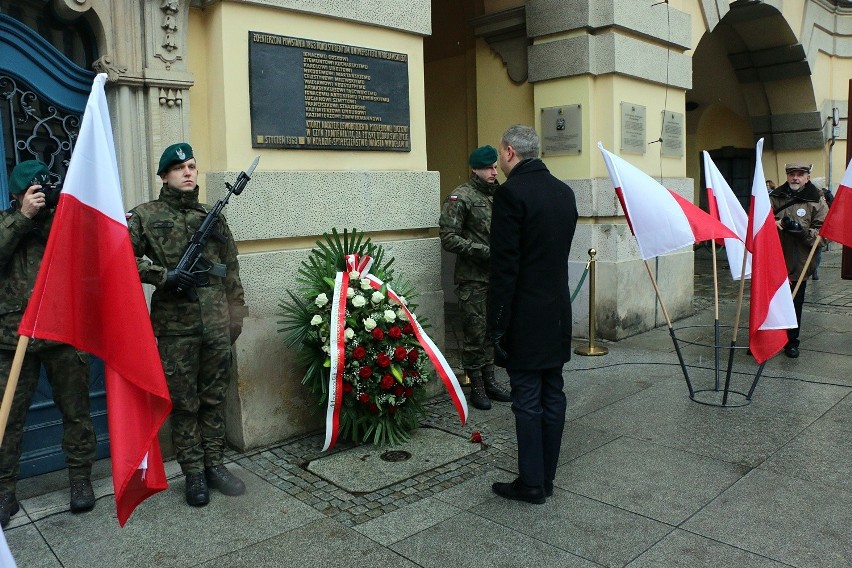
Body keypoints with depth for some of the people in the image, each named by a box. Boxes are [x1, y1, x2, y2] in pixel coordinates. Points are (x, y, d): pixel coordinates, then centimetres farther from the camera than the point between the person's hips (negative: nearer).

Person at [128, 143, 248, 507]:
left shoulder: (213, 217, 11)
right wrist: (164, 275, -16)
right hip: (175, 328, -3)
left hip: (217, 326, 3)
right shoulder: (145, 216, 2)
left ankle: (214, 465, 25)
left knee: (215, 399, 11)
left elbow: (231, 271, 12)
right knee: (184, 403, 6)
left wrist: (235, 316, 10)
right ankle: (194, 473, 18)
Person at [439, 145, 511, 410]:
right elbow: (449, 239, -15)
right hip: (472, 278, -6)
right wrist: (484, 252, -18)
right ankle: (476, 385, 13)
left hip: (497, 276, 6)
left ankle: (489, 379, 26)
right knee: (475, 333, 1)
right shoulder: (460, 197, -9)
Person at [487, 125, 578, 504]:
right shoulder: (564, 192, 9)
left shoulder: (511, 193, -15)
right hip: (558, 313, 8)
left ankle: (531, 483, 12)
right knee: (552, 395, 12)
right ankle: (546, 477, 24)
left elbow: (504, 266, -17)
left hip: (525, 316, -8)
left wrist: (496, 324, -13)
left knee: (527, 400, 1)